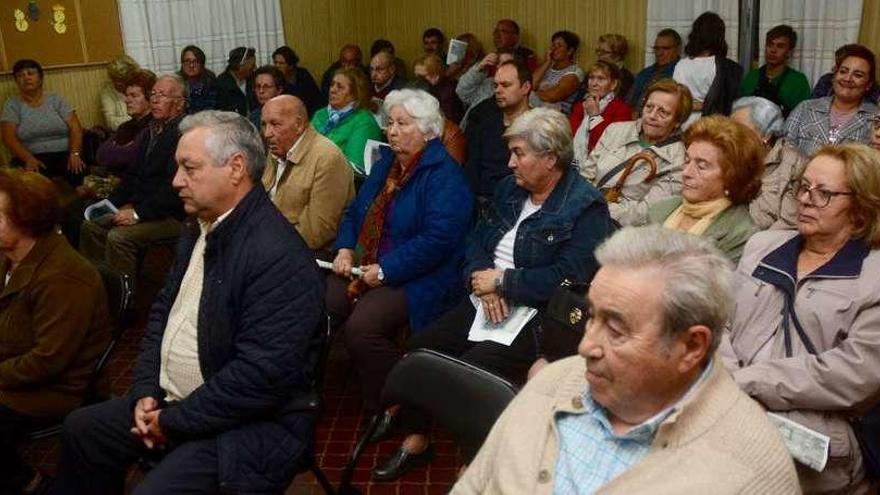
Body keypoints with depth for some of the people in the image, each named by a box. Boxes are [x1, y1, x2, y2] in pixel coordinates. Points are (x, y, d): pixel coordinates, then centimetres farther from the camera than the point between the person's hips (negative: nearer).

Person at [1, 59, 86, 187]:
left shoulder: (55, 99, 10)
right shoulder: (12, 104, 7)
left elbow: (75, 128, 2)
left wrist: (74, 153, -17)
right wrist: (28, 158, -21)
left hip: (65, 153, 1)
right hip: (34, 157, -1)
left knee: (77, 172, -32)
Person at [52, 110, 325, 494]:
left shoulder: (280, 257, -26)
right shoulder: (198, 229, 6)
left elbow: (262, 375, -29)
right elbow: (163, 311, 13)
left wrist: (173, 421, -17)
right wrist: (145, 391, -1)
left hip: (249, 427, -9)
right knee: (80, 429, 18)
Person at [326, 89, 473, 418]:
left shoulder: (444, 175, -11)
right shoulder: (386, 163, 16)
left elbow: (438, 239, -22)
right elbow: (354, 213, 21)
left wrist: (386, 270, -21)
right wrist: (345, 249, 1)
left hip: (415, 279, -8)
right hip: (362, 267, 8)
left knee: (360, 327, -29)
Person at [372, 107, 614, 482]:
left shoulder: (586, 208, -11)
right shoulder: (510, 188, 12)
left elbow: (569, 278, -21)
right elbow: (476, 240, 11)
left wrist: (502, 281, -15)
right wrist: (484, 282, -10)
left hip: (535, 319, -7)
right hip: (482, 306, 8)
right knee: (417, 350, -7)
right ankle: (415, 442, 15)